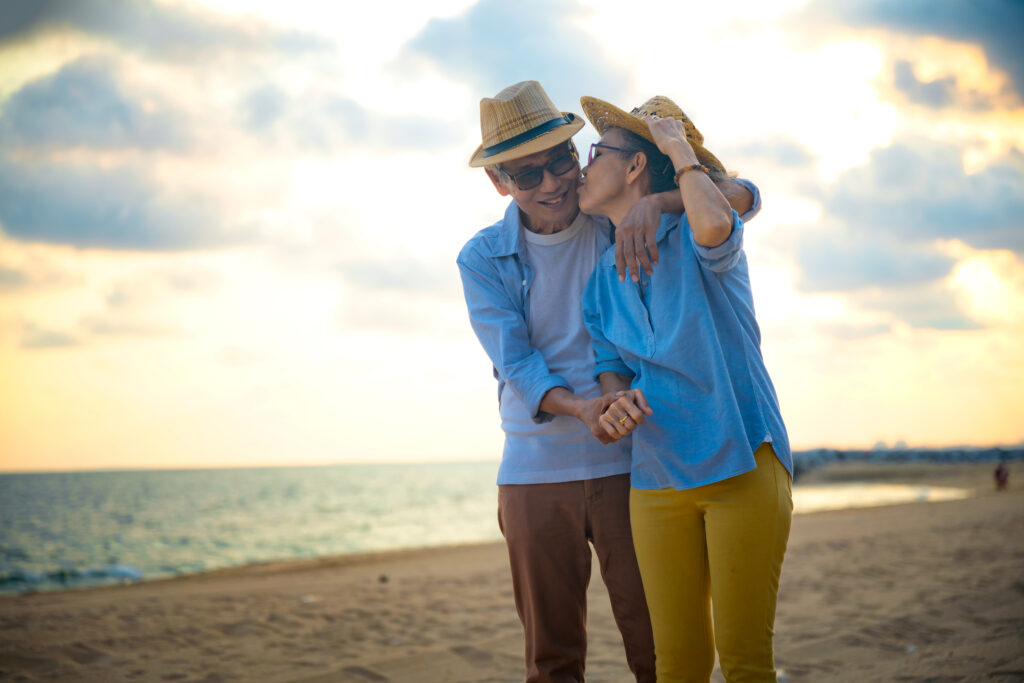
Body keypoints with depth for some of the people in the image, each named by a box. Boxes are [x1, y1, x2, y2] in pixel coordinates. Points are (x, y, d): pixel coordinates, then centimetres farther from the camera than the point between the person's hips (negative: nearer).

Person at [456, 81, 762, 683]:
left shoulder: (620, 227, -1)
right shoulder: (483, 260, 1)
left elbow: (741, 197, -7)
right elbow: (515, 363, -8)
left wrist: (657, 202, -27)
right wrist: (580, 408, -29)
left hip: (631, 464, -1)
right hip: (535, 471, 1)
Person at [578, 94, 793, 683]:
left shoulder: (693, 240, -5)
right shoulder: (603, 281, 13)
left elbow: (715, 225, -30)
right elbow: (612, 371, 14)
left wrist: (681, 149, -13)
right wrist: (616, 405, -10)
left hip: (742, 464, -5)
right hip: (656, 478, 5)